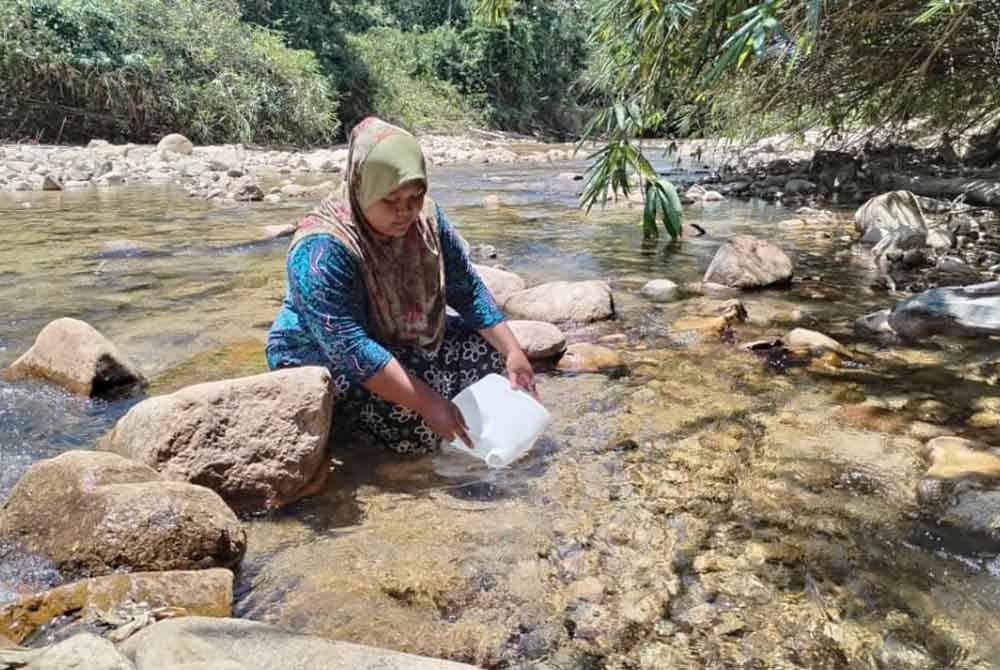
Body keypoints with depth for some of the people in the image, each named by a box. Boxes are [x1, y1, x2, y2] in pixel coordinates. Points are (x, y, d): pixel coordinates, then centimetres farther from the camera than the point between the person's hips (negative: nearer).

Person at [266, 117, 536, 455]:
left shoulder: (426, 218, -10)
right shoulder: (322, 249, -31)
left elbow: (469, 290, -4)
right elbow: (349, 349, -36)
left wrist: (513, 351, -15)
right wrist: (427, 401, -39)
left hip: (401, 344, 7)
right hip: (321, 361, -6)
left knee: (489, 348, -4)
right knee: (419, 424, -29)